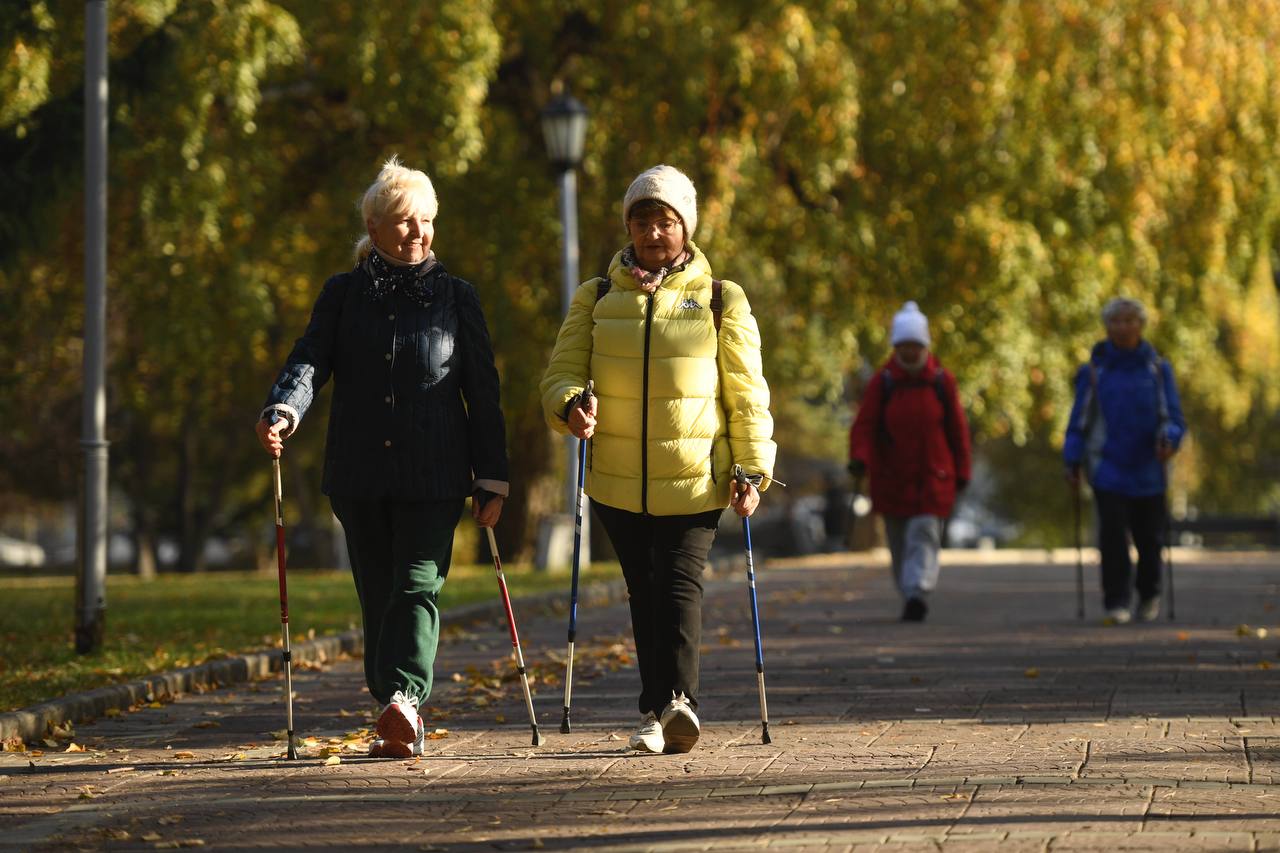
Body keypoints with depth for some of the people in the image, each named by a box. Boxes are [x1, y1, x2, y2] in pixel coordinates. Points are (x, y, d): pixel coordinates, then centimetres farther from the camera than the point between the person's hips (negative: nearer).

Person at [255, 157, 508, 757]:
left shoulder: (455, 297, 8)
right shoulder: (344, 294, 9)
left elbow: (482, 393, 8)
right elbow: (311, 359, -4)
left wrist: (492, 480, 3)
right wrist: (283, 411, -26)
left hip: (434, 477, -2)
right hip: (360, 476, 2)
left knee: (418, 585, -16)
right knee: (377, 595, 5)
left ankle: (404, 698, -31)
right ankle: (401, 722, 12)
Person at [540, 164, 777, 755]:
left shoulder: (721, 301, 7)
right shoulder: (596, 299, 11)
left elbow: (747, 394, 6)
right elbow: (561, 372, 7)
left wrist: (754, 468, -4)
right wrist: (572, 404, -17)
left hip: (696, 479, -2)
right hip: (618, 482, 2)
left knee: (680, 583, -16)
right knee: (644, 593, 6)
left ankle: (676, 701, -28)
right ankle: (657, 713, 11)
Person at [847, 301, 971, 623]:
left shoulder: (942, 381, 0)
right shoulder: (883, 382, -2)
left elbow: (957, 428, 6)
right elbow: (864, 425, -6)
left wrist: (962, 472, 6)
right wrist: (859, 459, -24)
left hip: (933, 477, -1)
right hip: (892, 479, 1)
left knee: (923, 536, -14)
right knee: (899, 543, 10)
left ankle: (918, 593, -24)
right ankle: (909, 598, 23)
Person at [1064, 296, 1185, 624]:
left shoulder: (1158, 370, 7)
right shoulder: (1094, 371, 5)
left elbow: (1173, 416, 6)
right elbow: (1080, 420, 5)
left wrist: (1169, 438, -15)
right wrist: (1073, 461, -2)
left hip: (1148, 471, 1)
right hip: (1108, 470, -1)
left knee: (1148, 536, 7)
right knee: (1113, 536, -10)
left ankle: (1149, 596, 29)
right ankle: (1117, 602, -6)